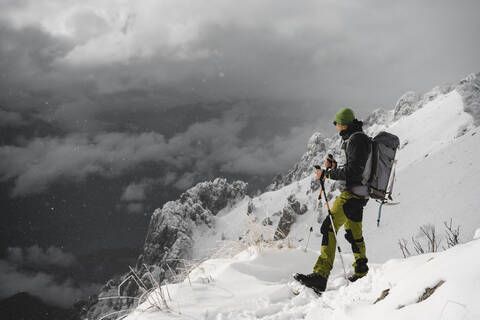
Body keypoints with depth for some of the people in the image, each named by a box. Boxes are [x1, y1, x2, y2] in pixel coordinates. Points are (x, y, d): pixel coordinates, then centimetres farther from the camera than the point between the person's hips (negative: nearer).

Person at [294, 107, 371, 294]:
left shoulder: (356, 139, -12)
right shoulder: (358, 139, 21)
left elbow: (353, 171, -21)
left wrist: (327, 174, -15)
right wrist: (335, 166, 10)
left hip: (352, 193, -11)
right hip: (359, 194, 11)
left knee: (329, 228, -21)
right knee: (354, 234, 21)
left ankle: (321, 275, -32)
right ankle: (361, 273, 35)